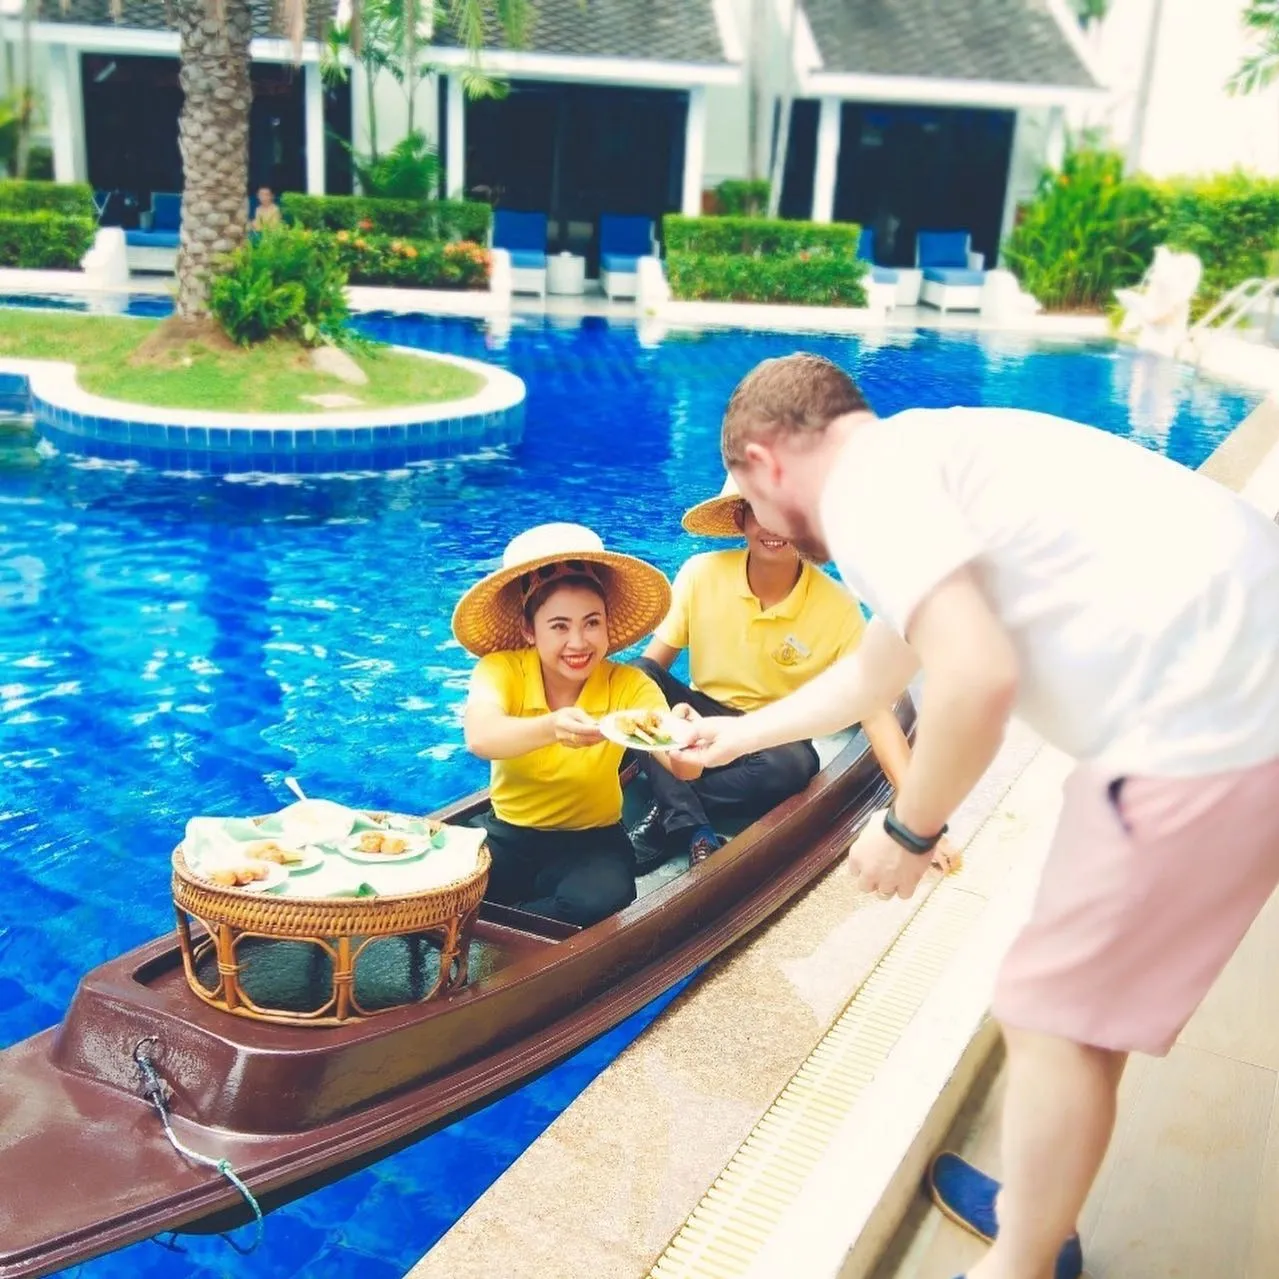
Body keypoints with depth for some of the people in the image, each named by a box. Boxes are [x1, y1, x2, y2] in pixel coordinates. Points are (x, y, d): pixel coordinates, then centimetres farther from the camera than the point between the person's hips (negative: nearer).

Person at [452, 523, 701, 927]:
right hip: (508, 835, 0)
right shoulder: (501, 669, -15)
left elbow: (685, 768, -27)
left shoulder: (628, 685, -14)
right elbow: (480, 737, -37)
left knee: (601, 901, -33)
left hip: (591, 841, 0)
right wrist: (550, 728, -57)